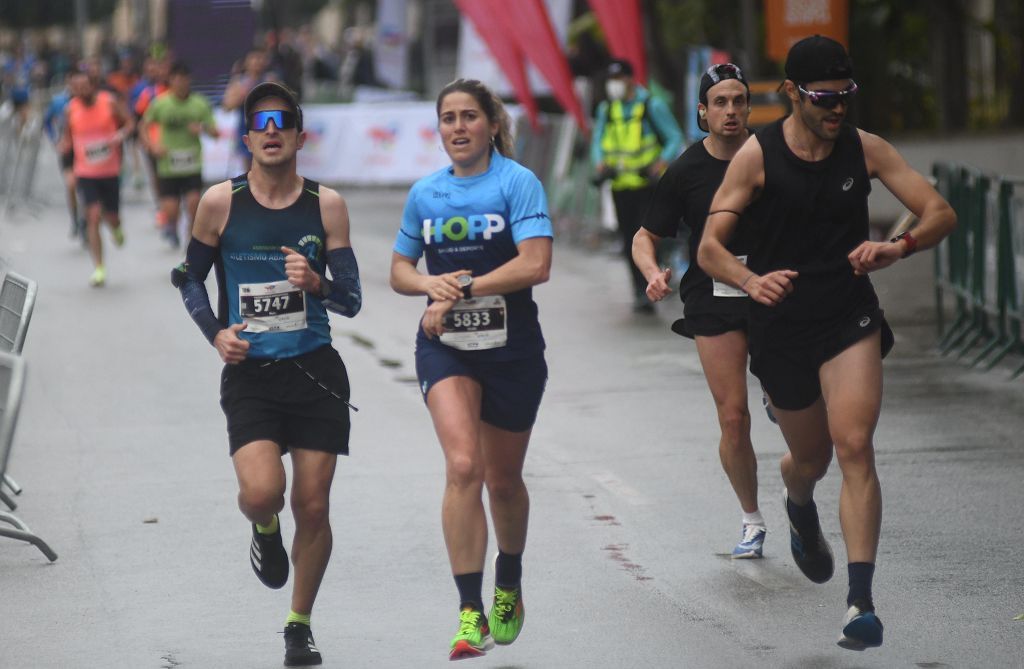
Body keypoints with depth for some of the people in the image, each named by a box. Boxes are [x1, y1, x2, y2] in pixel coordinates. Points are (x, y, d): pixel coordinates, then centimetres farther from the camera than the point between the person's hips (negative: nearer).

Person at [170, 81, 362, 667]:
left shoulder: (327, 205, 0)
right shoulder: (220, 203, -1)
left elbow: (351, 301, 2)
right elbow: (191, 278, 12)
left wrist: (317, 283, -19)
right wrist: (216, 332, -4)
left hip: (316, 372, 1)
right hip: (249, 373, -1)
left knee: (313, 508, 2)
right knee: (261, 491, -22)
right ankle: (265, 530, 17)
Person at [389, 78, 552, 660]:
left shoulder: (518, 182, -7)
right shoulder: (425, 194, 7)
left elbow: (536, 265, -19)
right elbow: (400, 269, 17)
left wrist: (462, 290, -19)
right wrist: (431, 284, -6)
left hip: (511, 346, -2)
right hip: (446, 347, 2)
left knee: (503, 480, 12)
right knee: (463, 466, -19)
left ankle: (510, 584, 42)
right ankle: (470, 613, -20)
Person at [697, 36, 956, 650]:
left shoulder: (865, 149, -3)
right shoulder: (757, 156, -9)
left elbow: (941, 214, -2)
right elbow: (709, 248, -11)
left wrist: (899, 247, -24)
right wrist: (750, 280, -33)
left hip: (851, 319, 0)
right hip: (782, 327, 0)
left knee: (854, 447, -18)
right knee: (811, 458, 15)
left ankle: (862, 602, -22)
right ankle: (800, 509, 55)